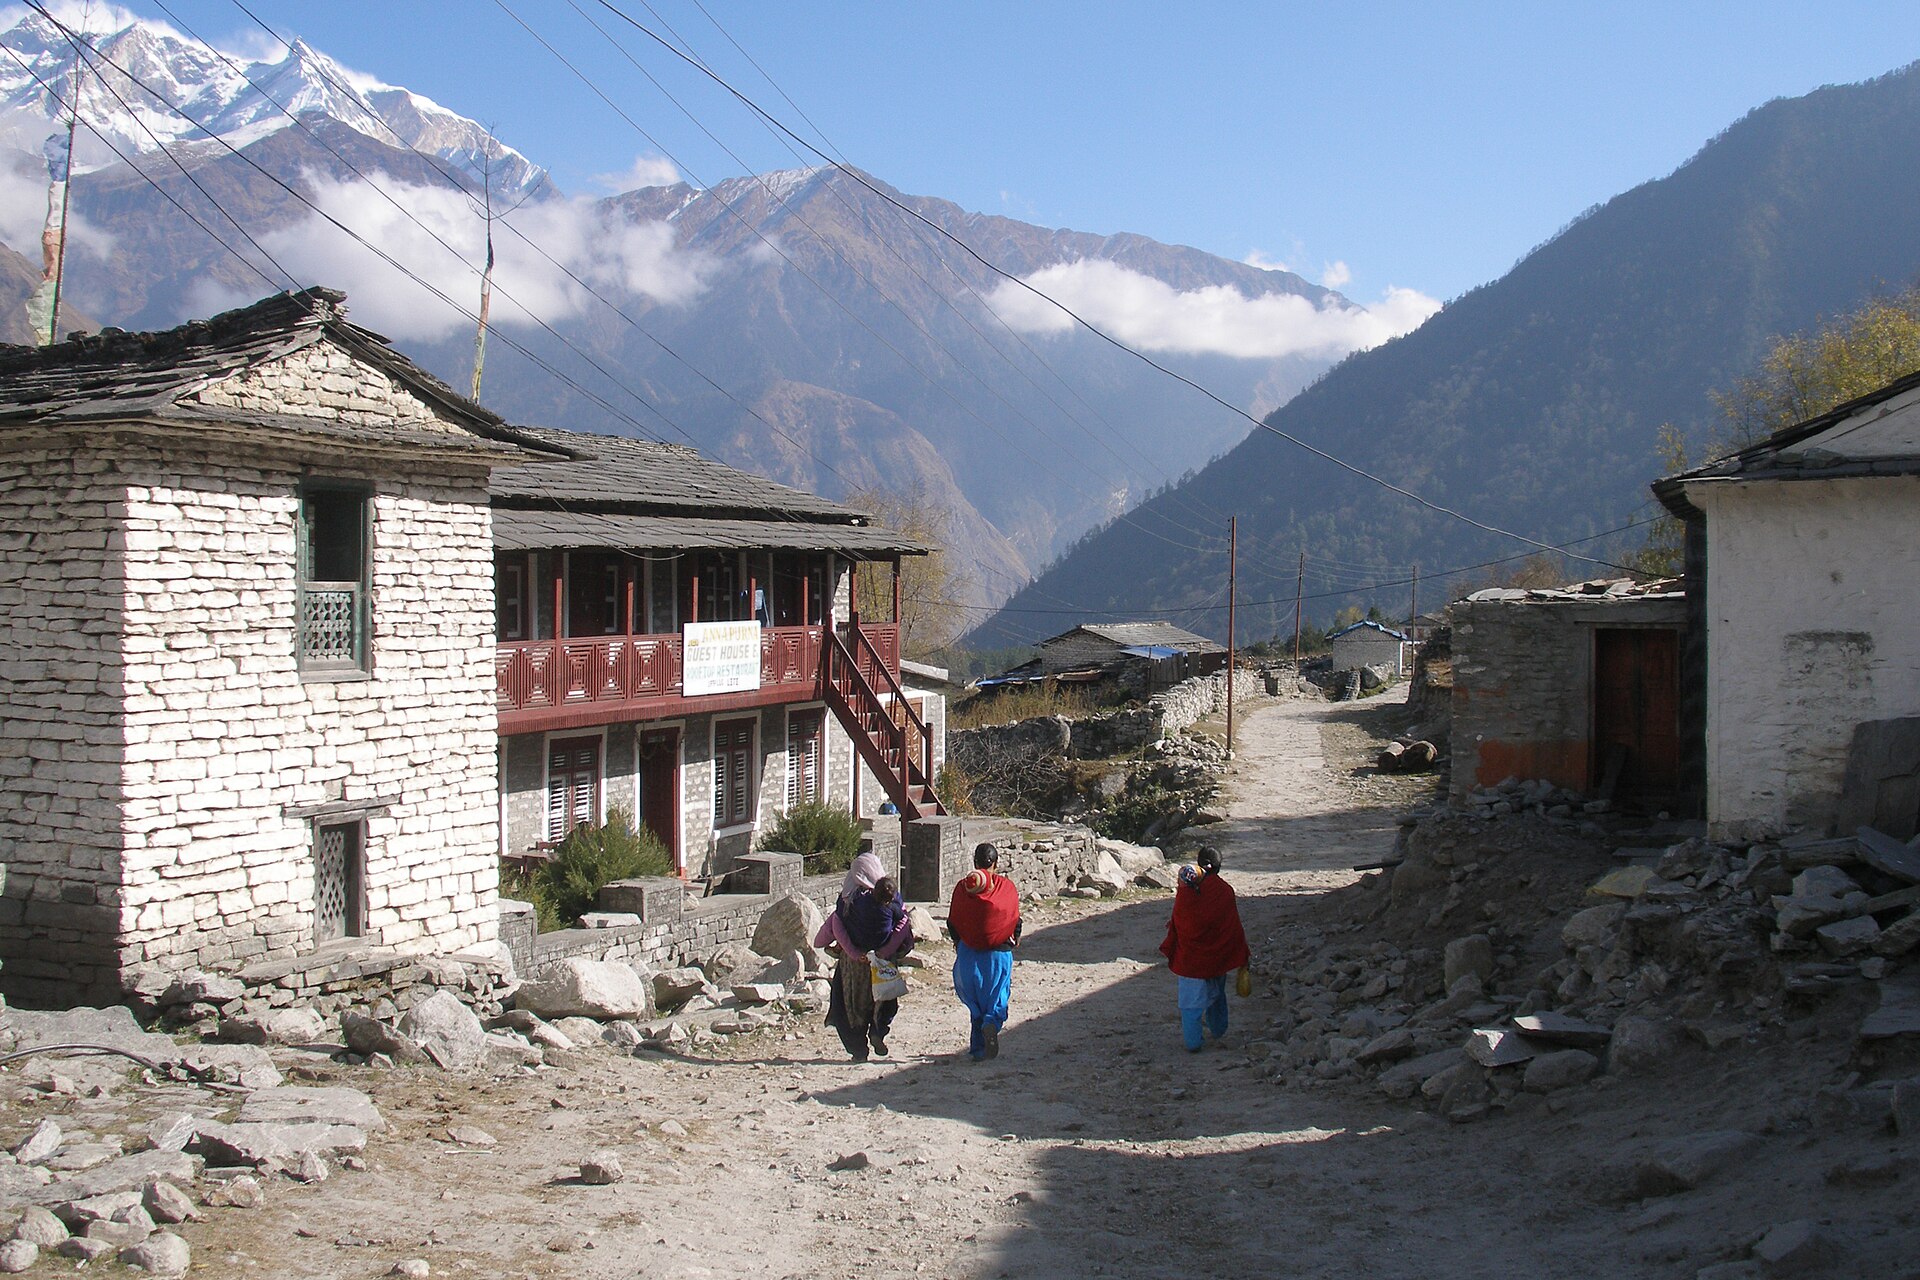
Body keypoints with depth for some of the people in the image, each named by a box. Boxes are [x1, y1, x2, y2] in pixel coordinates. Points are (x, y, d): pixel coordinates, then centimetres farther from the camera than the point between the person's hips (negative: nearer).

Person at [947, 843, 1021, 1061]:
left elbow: (952, 922, 3)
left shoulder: (962, 887, -2)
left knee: (974, 1001, 10)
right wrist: (1014, 940, 21)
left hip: (969, 953, 1)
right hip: (999, 953, -1)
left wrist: (958, 943, 21)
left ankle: (977, 1047, 5)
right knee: (997, 996, 7)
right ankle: (991, 1023, -23)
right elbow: (1016, 920, 2)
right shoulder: (1007, 887, -3)